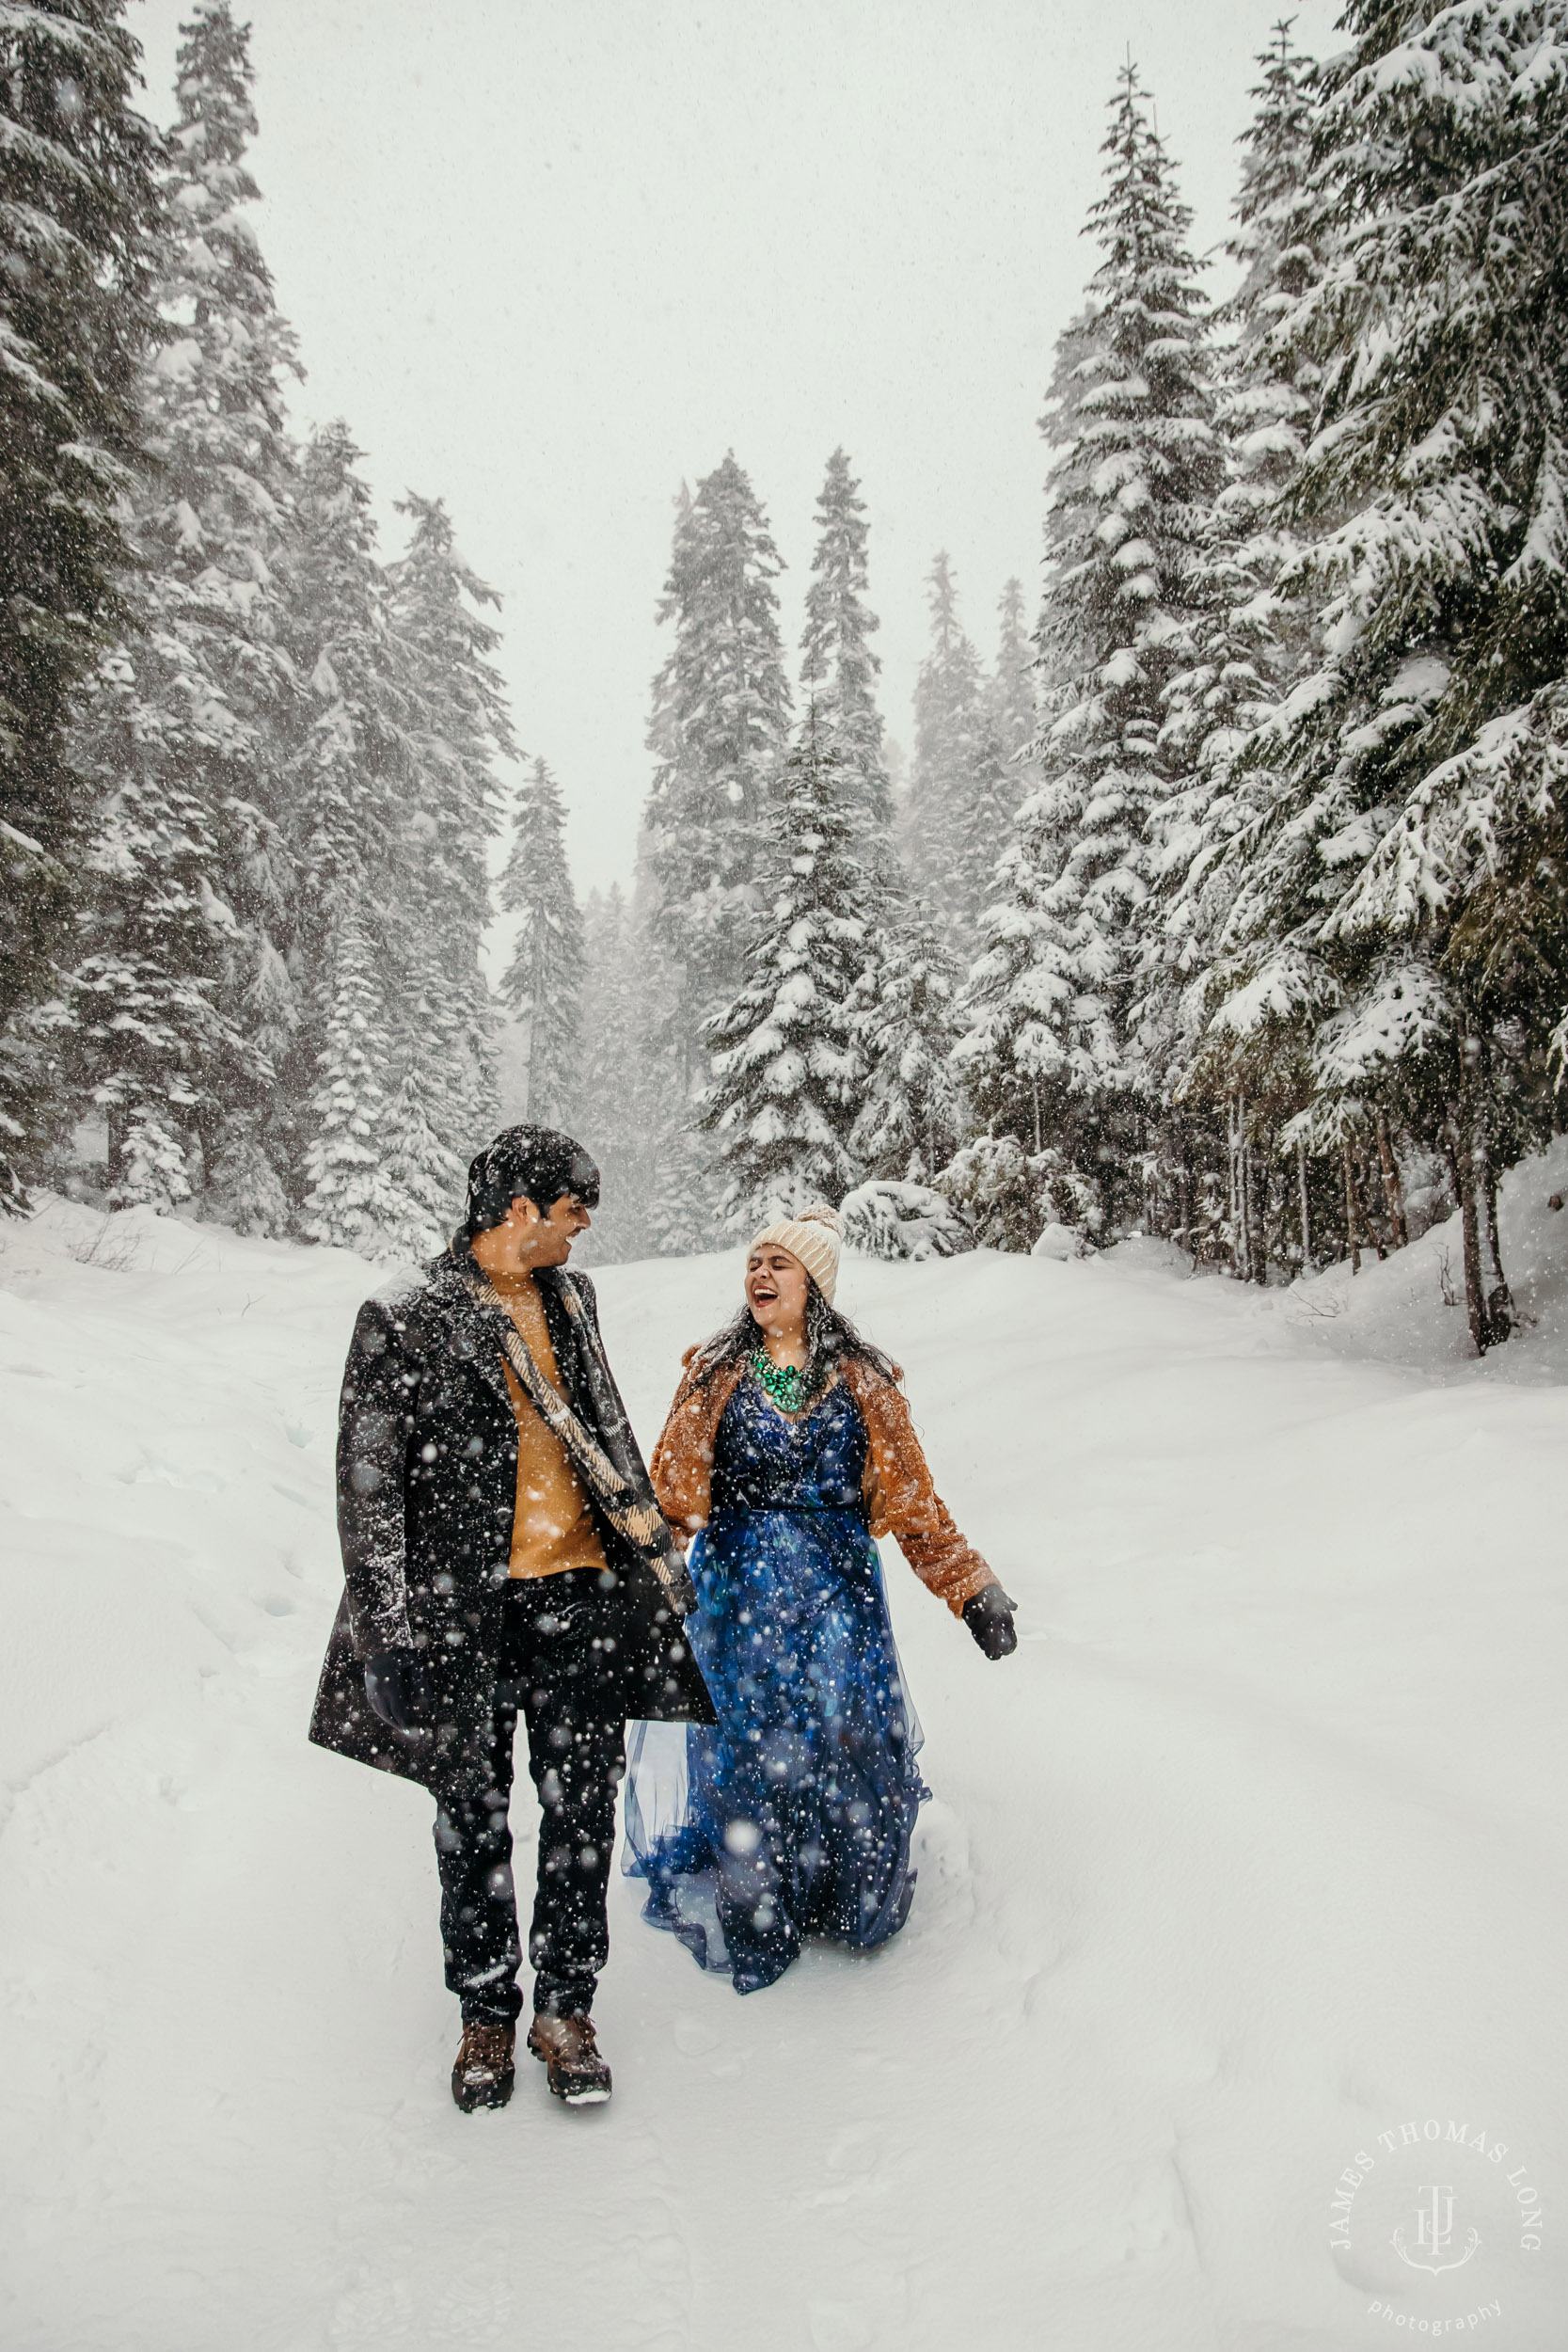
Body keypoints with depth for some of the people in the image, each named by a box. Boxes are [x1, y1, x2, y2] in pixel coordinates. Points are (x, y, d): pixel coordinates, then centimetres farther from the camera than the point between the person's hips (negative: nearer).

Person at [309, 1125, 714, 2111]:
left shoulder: (571, 1298, 10)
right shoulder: (404, 1319, -8)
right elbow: (369, 1479, -7)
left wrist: (657, 1549, 19)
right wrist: (389, 1624, -10)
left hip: (581, 1593, 4)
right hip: (464, 1606, -4)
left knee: (583, 1811, 9)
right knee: (474, 1819, 10)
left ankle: (567, 2004, 27)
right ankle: (488, 2011, 30)